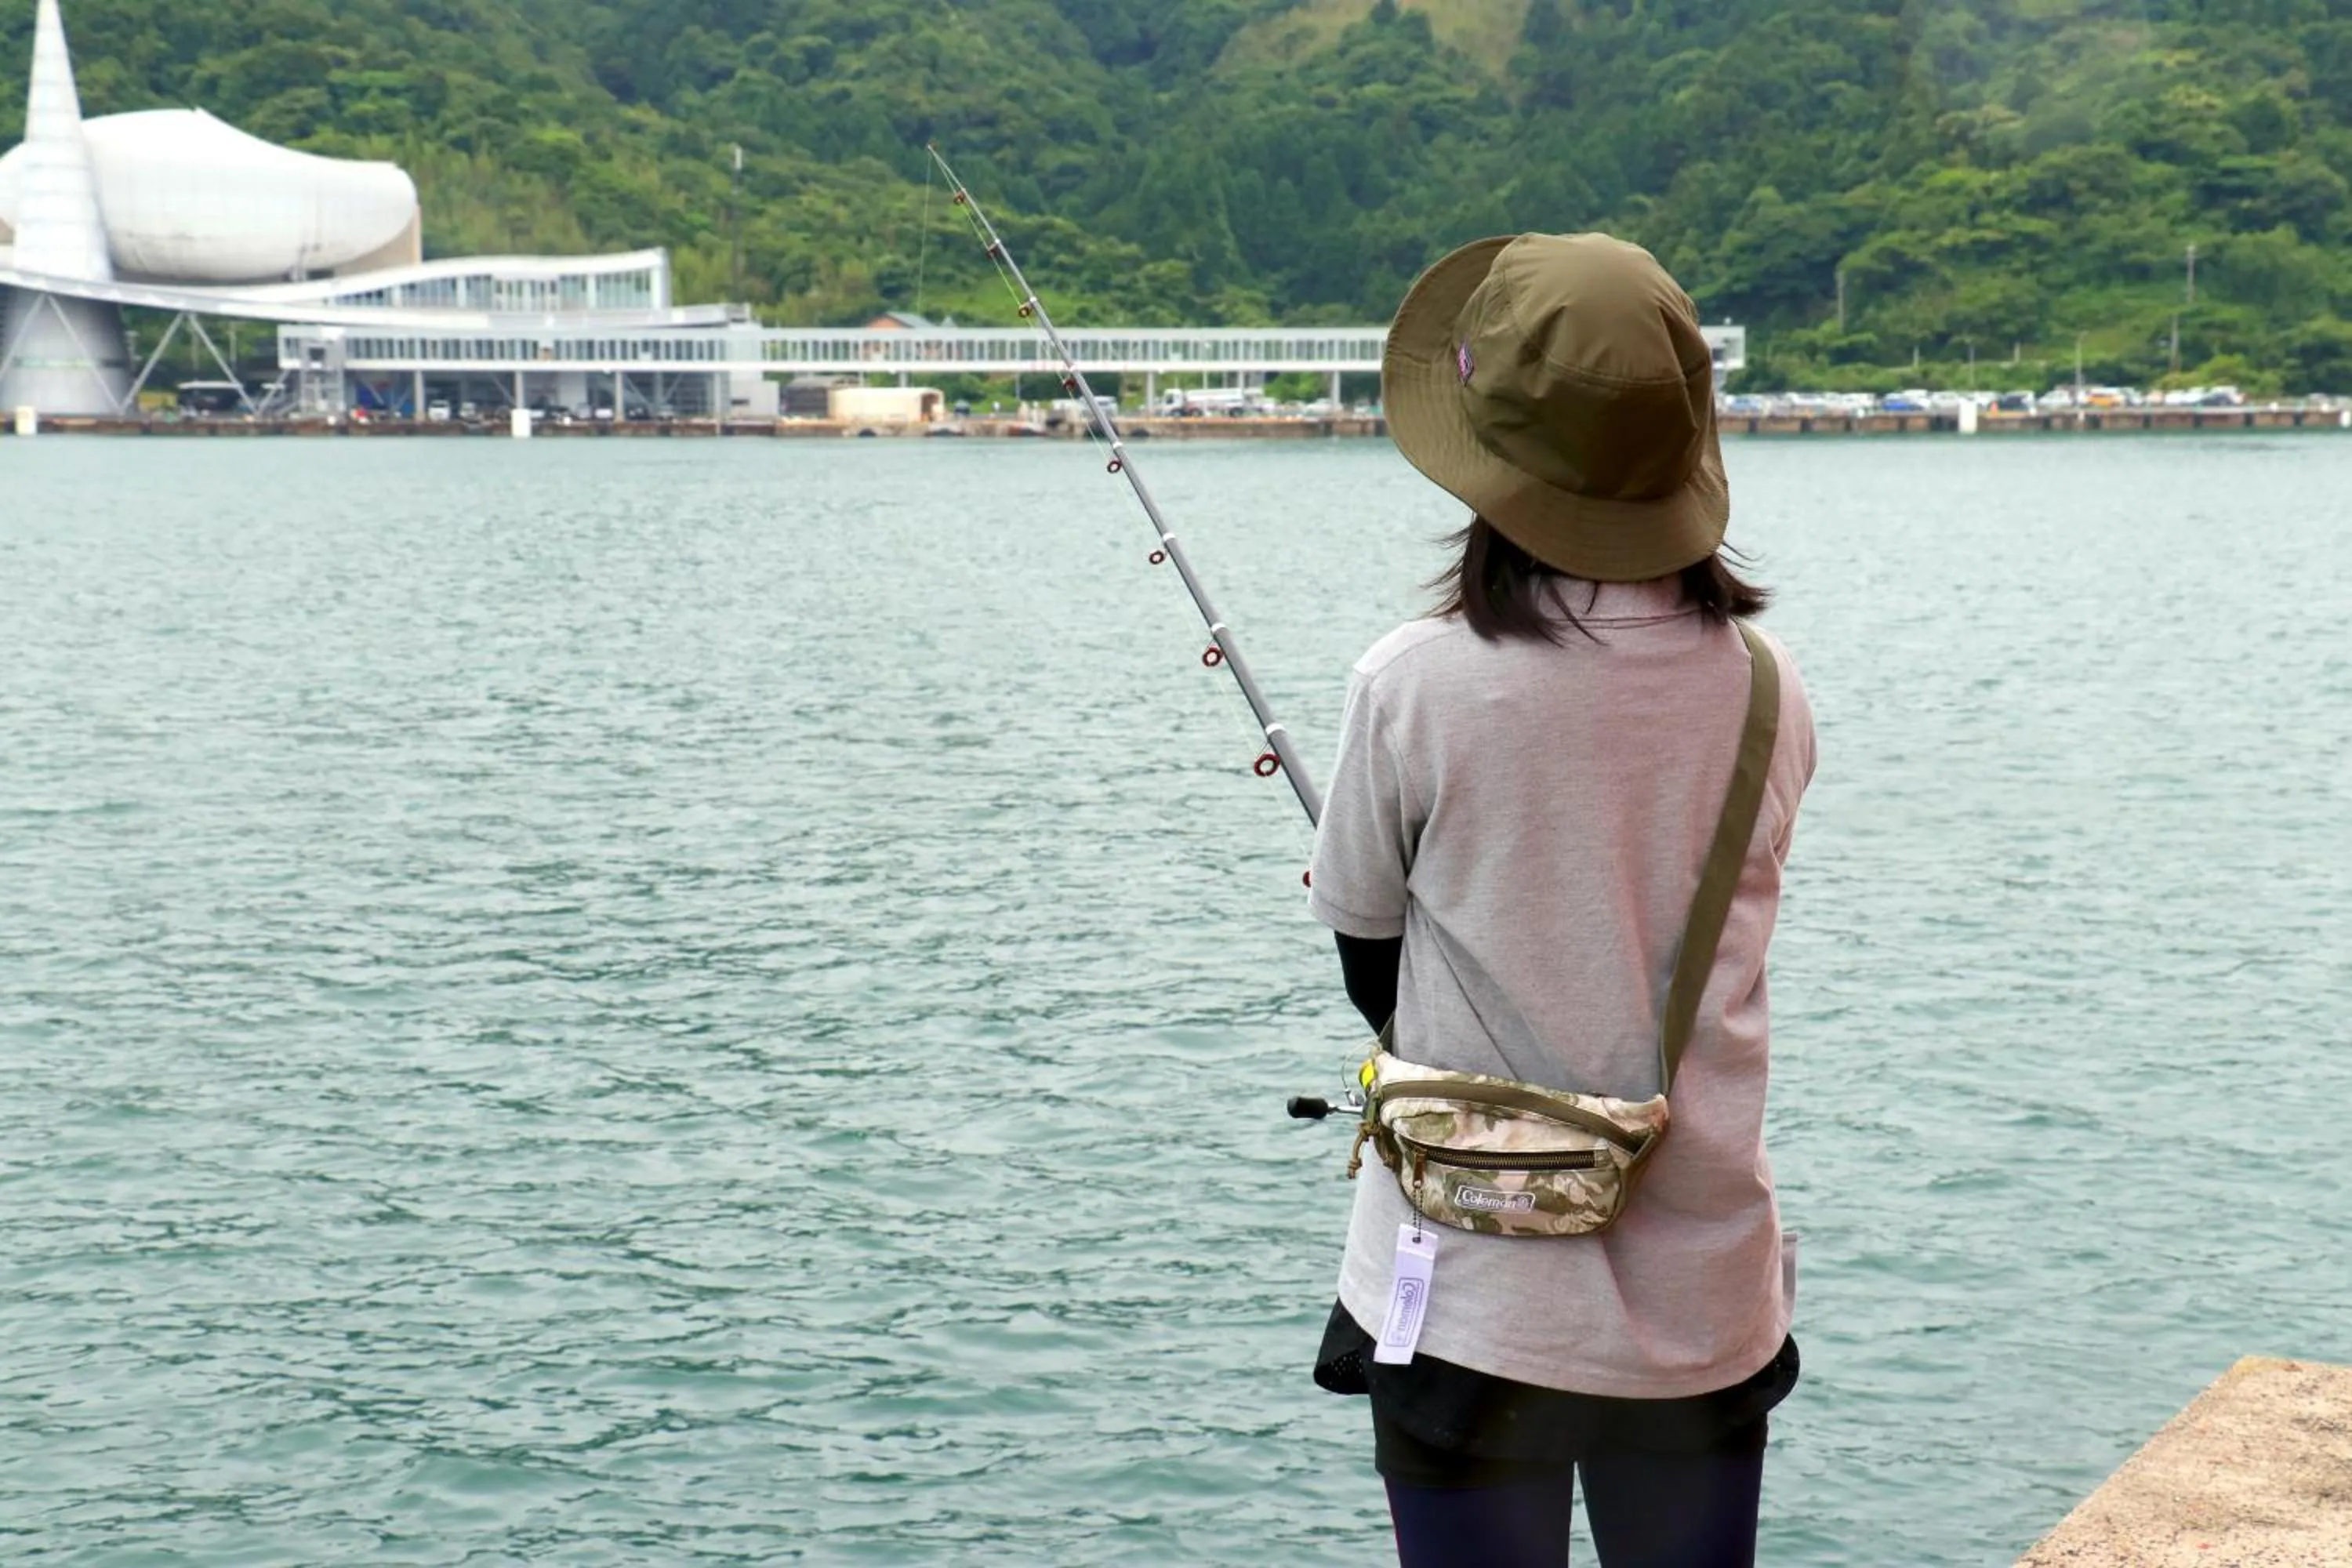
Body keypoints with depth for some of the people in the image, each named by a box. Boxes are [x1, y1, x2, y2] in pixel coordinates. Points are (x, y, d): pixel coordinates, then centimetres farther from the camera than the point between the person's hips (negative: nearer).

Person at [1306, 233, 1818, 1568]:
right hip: (1705, 1303, 3)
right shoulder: (1767, 691, -4)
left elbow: (1371, 966, 0)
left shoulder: (1417, 685, -15)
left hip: (1476, 1302, -3)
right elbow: (1701, 945, 8)